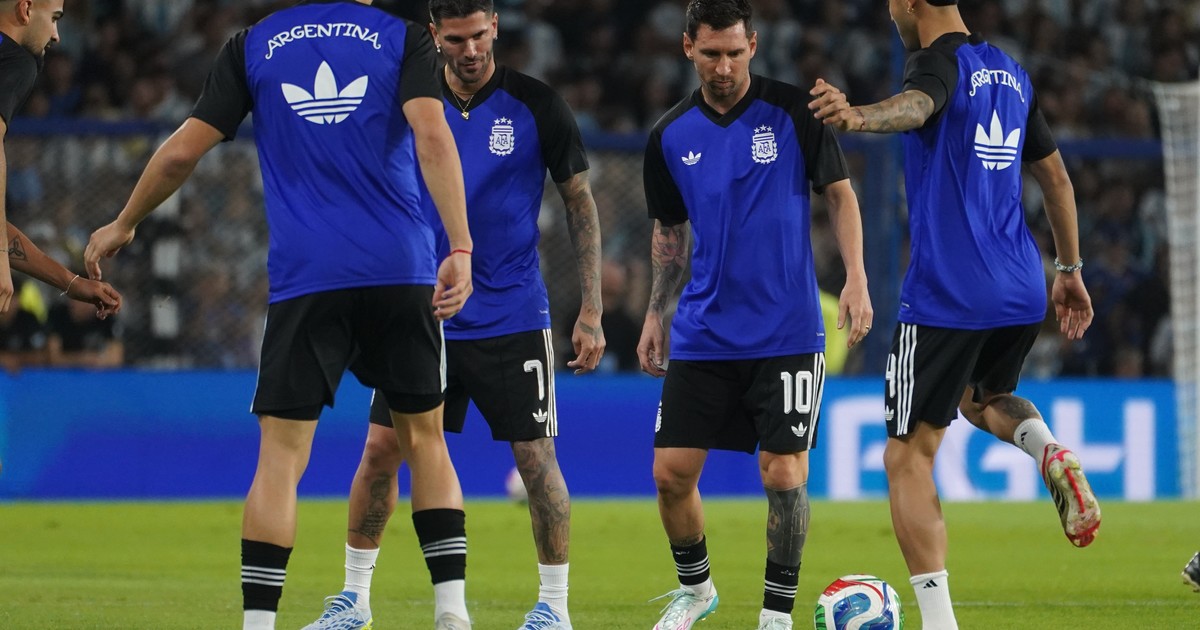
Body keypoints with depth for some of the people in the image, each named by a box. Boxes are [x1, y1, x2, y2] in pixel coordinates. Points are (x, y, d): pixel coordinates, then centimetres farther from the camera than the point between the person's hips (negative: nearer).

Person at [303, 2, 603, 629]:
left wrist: (591, 311, -5)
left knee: (535, 458, -4)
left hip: (513, 319, -2)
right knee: (381, 448, -1)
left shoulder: (537, 106, -5)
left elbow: (581, 205, -1)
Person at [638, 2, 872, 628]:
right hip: (703, 335, 3)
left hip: (787, 334, -3)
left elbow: (840, 195, -1)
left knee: (783, 476, -8)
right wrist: (654, 314, 12)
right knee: (671, 473, 1)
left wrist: (855, 280, -12)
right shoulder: (670, 136, 5)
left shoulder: (793, 111, -6)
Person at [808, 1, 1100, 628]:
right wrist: (1070, 269, 32)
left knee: (907, 458, 1)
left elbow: (916, 106, -35)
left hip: (946, 294, -7)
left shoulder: (939, 60, -9)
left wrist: (857, 117, -56)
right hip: (1022, 289, 7)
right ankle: (1051, 453, 1)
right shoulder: (1011, 72, 16)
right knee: (981, 398, 35)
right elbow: (1056, 178, 23)